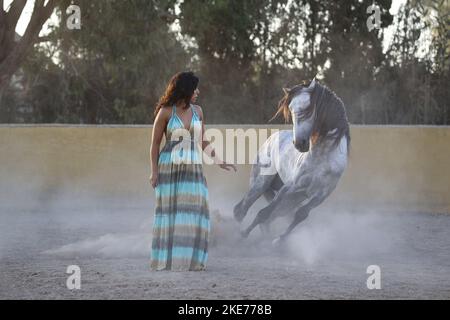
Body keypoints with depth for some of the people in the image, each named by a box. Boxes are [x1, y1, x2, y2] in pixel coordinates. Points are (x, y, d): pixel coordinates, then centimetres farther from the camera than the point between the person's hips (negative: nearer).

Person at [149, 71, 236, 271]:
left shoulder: (197, 111, 9)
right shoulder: (165, 112, -3)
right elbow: (155, 144, 1)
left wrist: (218, 160, 12)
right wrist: (154, 172, -5)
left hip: (193, 168, 4)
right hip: (169, 168, -4)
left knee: (194, 213, -2)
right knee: (170, 212, -2)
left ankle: (191, 260, 4)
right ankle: (167, 260, 3)